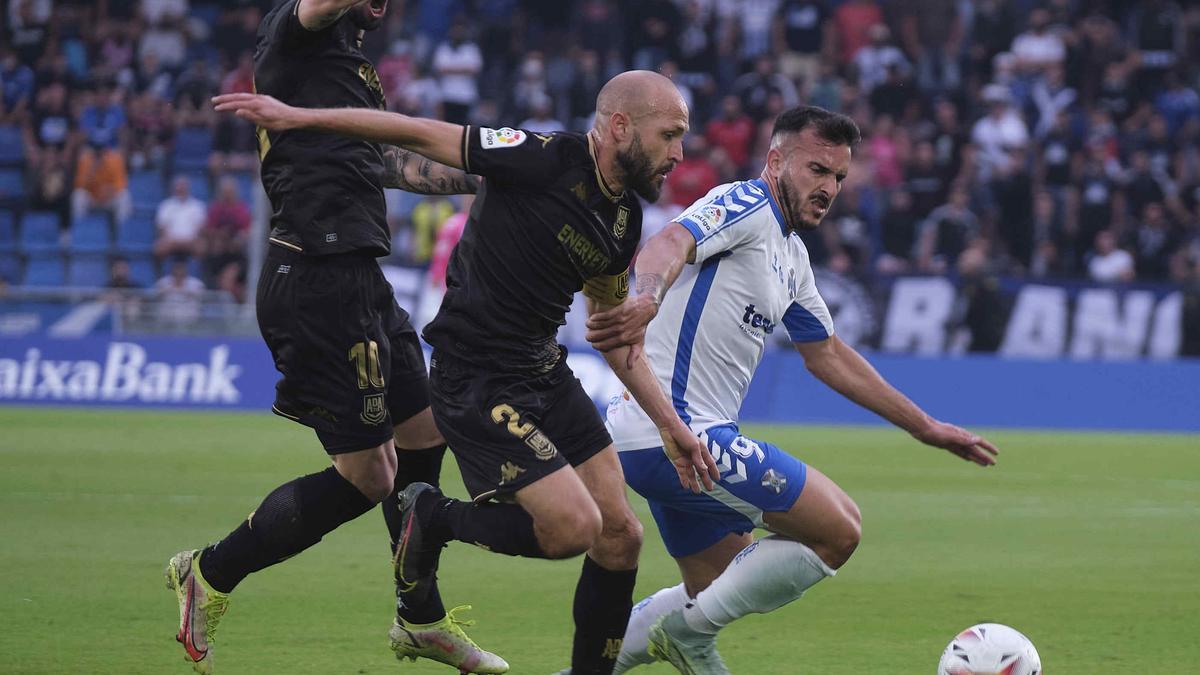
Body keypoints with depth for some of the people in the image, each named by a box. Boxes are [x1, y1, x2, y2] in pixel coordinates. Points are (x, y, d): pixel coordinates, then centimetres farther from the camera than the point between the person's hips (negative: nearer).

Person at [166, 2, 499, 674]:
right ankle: (210, 576, 10)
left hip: (358, 283, 10)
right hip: (319, 283, -10)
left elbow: (384, 161, 32)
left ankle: (422, 619, 34)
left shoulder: (345, 54, 20)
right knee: (366, 476, -6)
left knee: (423, 435, 18)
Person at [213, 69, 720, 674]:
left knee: (619, 537, 5)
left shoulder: (624, 222, 6)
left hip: (545, 374, 8)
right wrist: (296, 117, -15)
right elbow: (421, 134, -14)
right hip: (476, 388, -8)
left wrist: (672, 426, 16)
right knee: (573, 527, -18)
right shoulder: (546, 160, -18)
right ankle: (433, 521, 7)